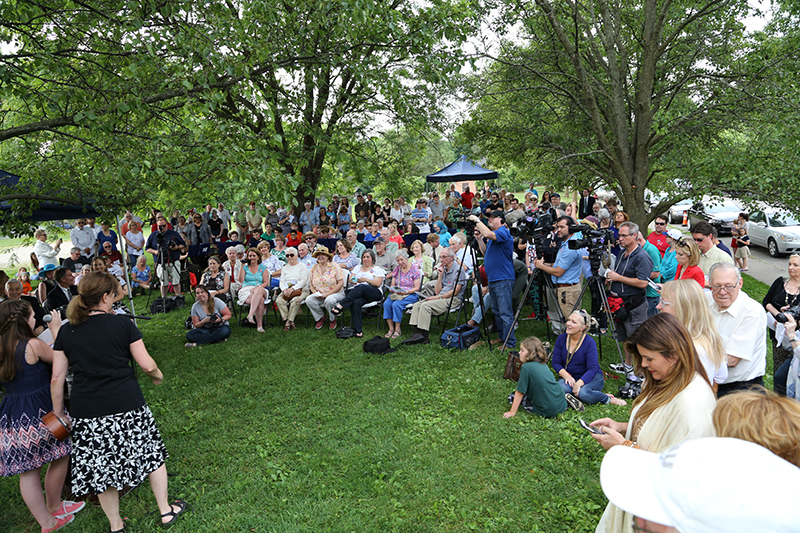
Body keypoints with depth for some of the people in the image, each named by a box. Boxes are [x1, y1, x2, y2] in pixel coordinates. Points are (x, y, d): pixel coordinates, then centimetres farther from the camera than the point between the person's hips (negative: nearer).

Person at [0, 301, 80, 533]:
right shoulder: (33, 345, -18)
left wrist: (41, 333, 17)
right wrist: (55, 330, 4)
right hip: (38, 415, -7)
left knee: (28, 471, 13)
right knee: (60, 458, 15)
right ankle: (54, 508, 31)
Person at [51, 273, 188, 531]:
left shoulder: (66, 332, 3)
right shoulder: (122, 324, -6)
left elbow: (57, 379, 4)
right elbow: (147, 365, -6)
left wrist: (58, 413, 14)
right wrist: (158, 375, 14)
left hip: (86, 413, 3)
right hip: (127, 406, -3)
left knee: (102, 467, 16)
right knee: (152, 453, 14)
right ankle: (166, 510, 28)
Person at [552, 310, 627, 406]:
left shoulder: (589, 342, -15)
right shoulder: (561, 338, -3)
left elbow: (592, 369, -20)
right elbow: (556, 363, -2)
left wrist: (579, 383, -33)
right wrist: (566, 376, -20)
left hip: (591, 377, -4)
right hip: (569, 376, 4)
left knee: (583, 393, -36)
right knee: (562, 389, -31)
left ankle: (609, 399, -8)